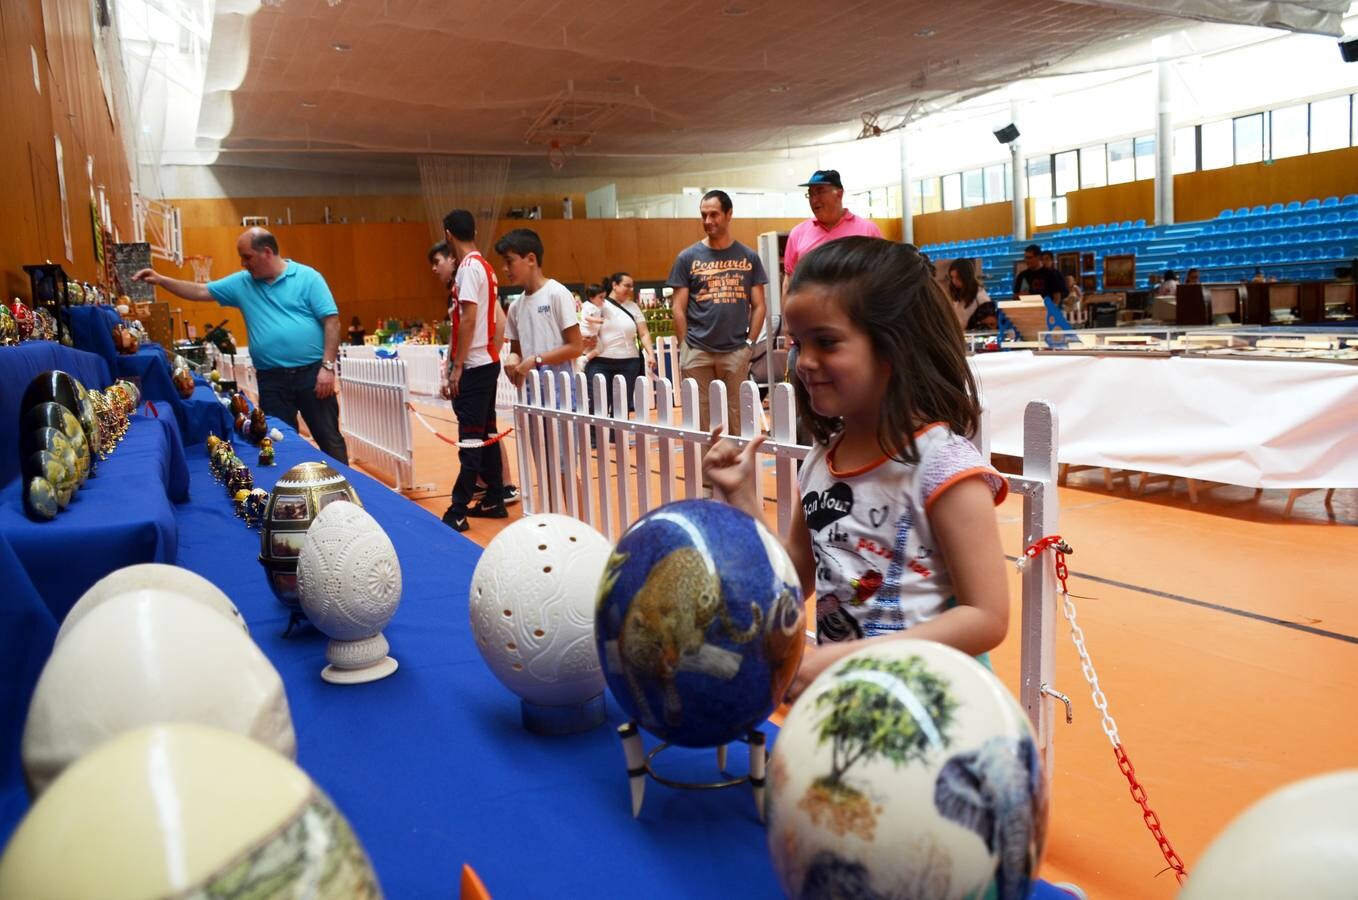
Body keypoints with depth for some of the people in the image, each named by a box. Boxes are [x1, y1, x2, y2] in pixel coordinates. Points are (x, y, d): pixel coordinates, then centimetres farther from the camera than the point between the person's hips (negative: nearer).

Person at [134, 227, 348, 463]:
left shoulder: (308, 277, -3)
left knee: (329, 439, 0)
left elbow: (331, 321, -8)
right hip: (271, 379, 5)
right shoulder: (242, 283, 12)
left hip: (311, 372, -5)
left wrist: (327, 366, -14)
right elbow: (201, 292, 18)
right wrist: (160, 280, 8)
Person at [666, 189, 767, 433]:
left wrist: (749, 343, -1)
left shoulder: (748, 257, 8)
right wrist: (685, 348, -2)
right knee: (699, 420, 2)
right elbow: (678, 309, 5)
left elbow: (758, 306, 9)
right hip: (697, 353, 0)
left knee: (736, 418, 4)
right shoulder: (687, 257, 5)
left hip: (736, 351, 1)